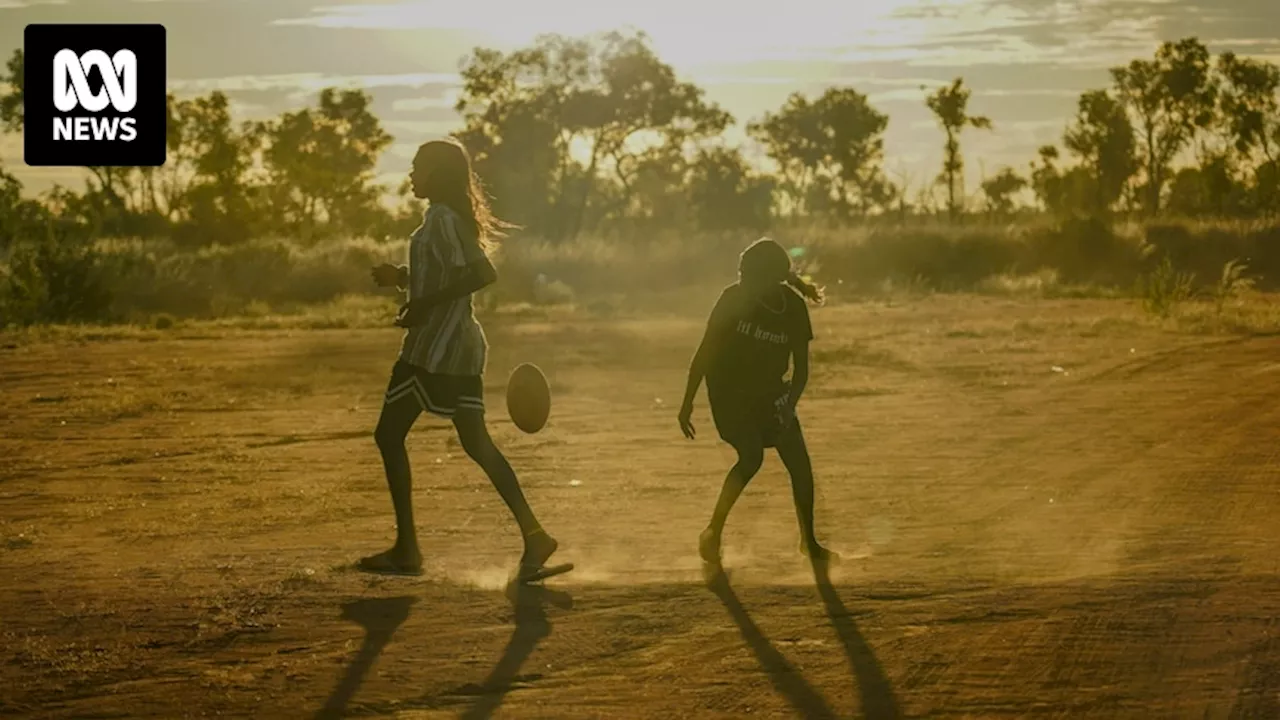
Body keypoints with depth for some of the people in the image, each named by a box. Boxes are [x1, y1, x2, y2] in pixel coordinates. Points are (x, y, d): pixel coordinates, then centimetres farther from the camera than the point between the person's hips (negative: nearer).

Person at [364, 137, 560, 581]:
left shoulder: (441, 219, -13)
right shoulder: (451, 218, 17)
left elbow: (483, 273, -24)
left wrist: (424, 304, -22)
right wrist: (403, 280, 17)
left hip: (433, 347, -9)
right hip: (462, 346, 9)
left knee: (389, 435, 1)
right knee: (475, 443, 7)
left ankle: (406, 549, 2)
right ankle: (533, 534, -3)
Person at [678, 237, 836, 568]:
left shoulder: (793, 307, -10)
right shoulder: (734, 298, -17)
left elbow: (801, 368, -5)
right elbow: (705, 352, -11)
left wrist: (789, 406, -21)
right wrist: (687, 402, -11)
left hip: (770, 394, 4)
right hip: (729, 392, -3)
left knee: (800, 463, 0)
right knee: (752, 456, -23)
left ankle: (809, 541, 18)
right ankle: (713, 532, -11)